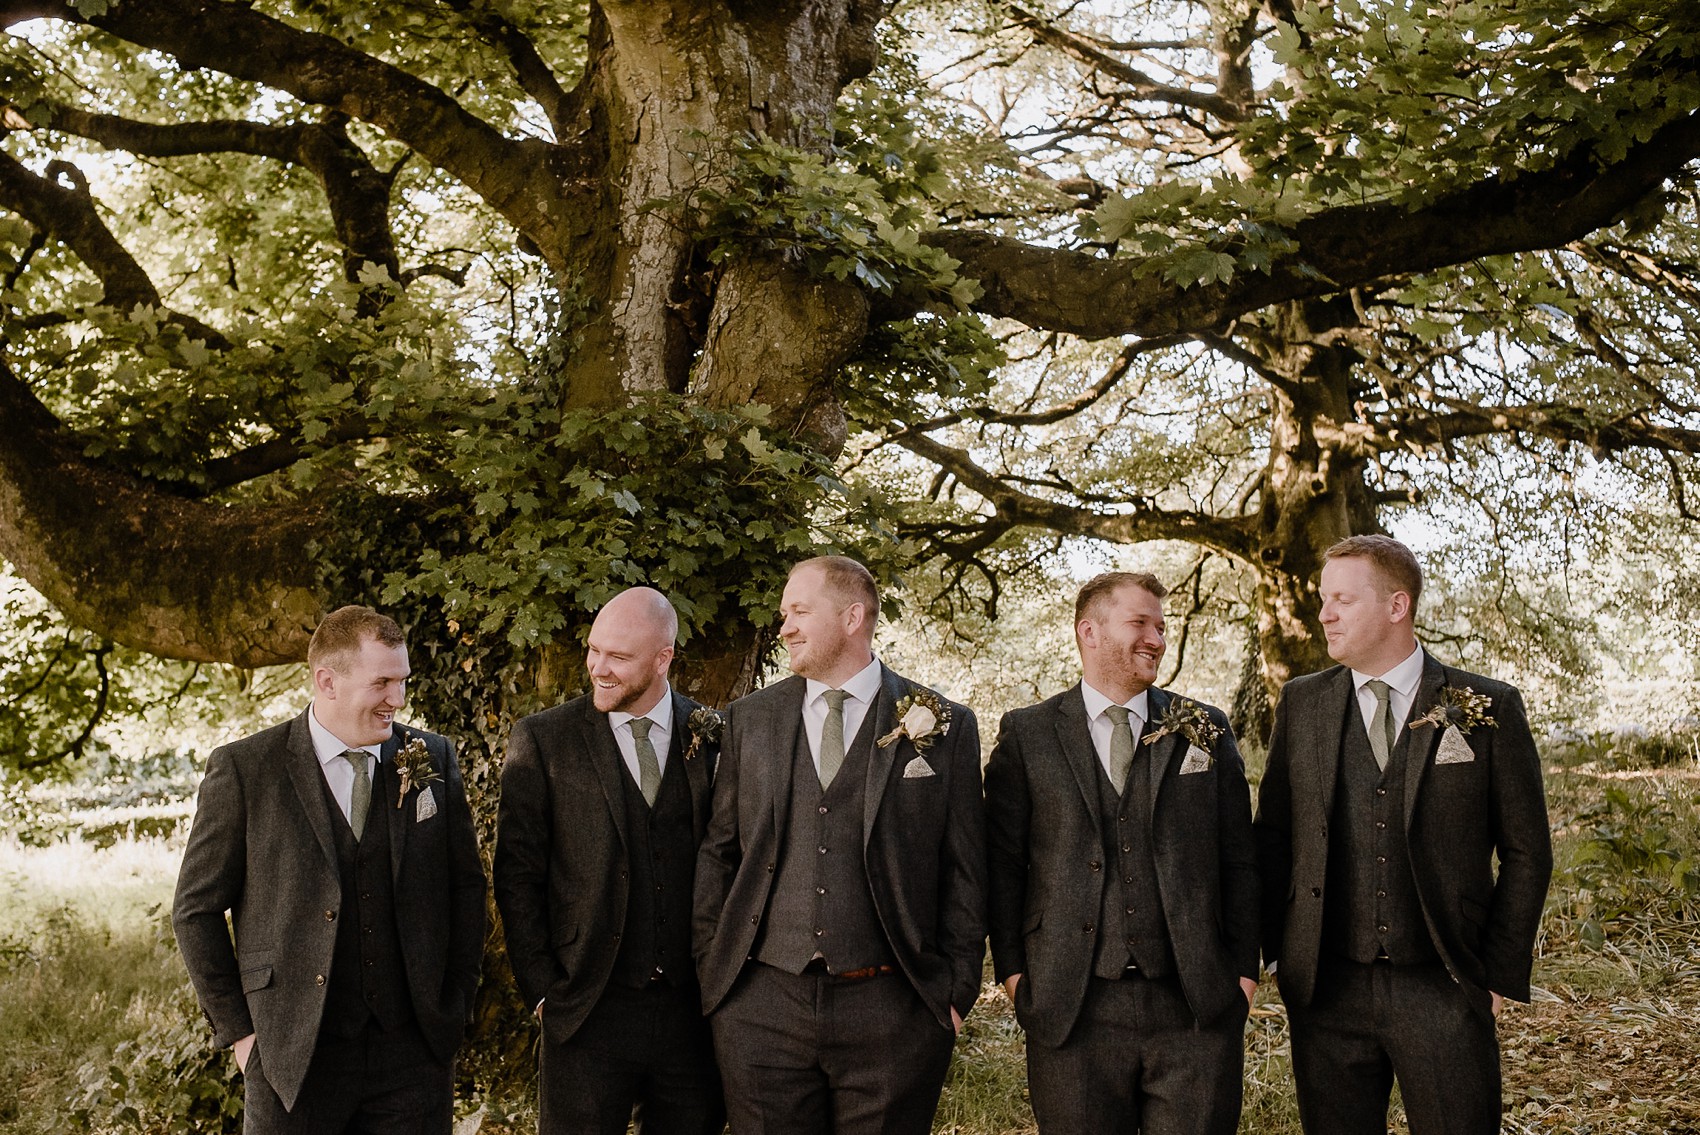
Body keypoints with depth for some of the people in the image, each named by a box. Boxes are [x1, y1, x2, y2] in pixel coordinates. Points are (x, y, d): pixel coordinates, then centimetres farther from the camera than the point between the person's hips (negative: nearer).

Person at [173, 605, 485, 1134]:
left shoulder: (434, 760, 3)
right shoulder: (244, 770, -5)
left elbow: (465, 887, 10)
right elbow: (196, 909, 0)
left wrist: (455, 1008, 6)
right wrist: (237, 1029, -2)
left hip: (413, 1053, 2)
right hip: (292, 1053, -2)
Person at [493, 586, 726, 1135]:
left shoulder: (712, 739, 3)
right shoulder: (541, 740, -1)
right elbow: (517, 877, 0)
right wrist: (542, 988, -4)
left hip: (693, 1009, 2)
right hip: (589, 1010, -1)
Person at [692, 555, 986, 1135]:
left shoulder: (944, 725, 0)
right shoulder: (750, 718, 8)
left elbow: (963, 871, 1)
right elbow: (718, 853, 11)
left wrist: (957, 992, -1)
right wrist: (711, 969, 5)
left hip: (892, 1009, -2)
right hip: (762, 1004, 2)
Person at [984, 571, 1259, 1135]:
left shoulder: (1206, 730, 9)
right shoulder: (1026, 735, 4)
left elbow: (1239, 860, 9)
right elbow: (1002, 862, 4)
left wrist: (1244, 969, 3)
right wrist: (1013, 970, -3)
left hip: (1196, 1006, 1)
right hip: (1072, 1009, -1)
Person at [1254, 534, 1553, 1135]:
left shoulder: (1488, 708, -2)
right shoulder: (1301, 703, 5)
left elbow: (1526, 852, 2)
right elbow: (1274, 837, 10)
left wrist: (1501, 973, -2)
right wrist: (1278, 954, 3)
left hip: (1443, 993, -2)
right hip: (1327, 990, 2)